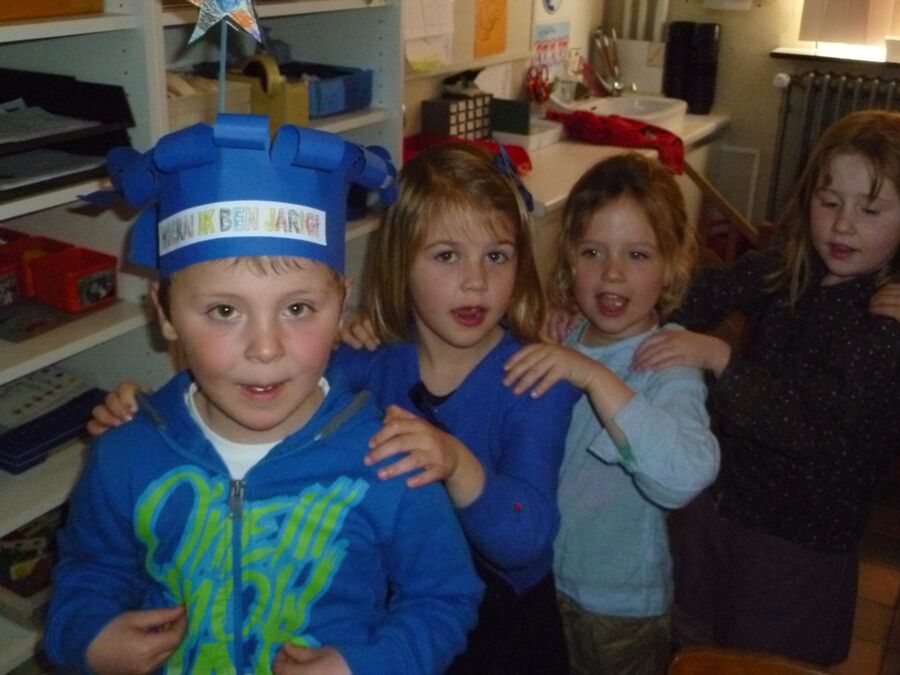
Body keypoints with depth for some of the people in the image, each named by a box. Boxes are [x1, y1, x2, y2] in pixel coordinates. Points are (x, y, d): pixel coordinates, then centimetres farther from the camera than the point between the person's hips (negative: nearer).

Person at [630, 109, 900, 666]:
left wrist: (719, 358, -41)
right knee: (691, 650, 24)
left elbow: (818, 427, -29)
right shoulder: (780, 274, -6)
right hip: (720, 506, 5)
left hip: (801, 545, -5)